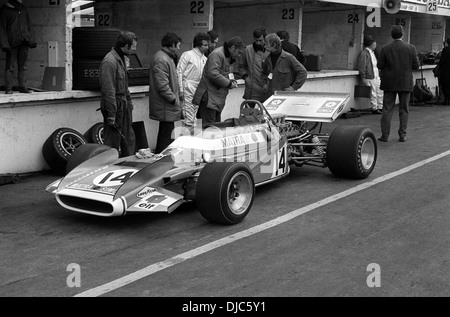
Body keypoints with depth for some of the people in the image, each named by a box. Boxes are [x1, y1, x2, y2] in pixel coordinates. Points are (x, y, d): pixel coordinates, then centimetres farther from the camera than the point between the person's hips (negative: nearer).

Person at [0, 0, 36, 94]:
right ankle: (8, 88, -3)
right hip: (12, 43, -5)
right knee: (10, 66, -3)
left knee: (22, 66, 5)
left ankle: (22, 87, 8)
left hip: (24, 41, 5)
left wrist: (32, 40, 11)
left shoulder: (23, 9, 16)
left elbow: (29, 26, 20)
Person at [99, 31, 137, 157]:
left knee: (129, 140, 14)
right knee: (112, 143, -2)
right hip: (115, 106, -10)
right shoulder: (109, 62, -19)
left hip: (124, 105, 10)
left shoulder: (122, 58, 13)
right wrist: (111, 116, -22)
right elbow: (108, 91, -22)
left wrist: (129, 103, 18)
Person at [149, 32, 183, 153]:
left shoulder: (167, 57, 17)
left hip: (168, 106, 11)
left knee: (165, 133, 16)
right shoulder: (161, 60, -18)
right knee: (166, 135, -6)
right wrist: (173, 99, -18)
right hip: (166, 107, -11)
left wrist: (178, 95, 20)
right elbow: (162, 85, -23)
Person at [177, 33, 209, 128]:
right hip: (188, 88, -7)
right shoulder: (187, 55, -6)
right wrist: (180, 90, -14)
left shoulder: (204, 58, 13)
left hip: (198, 89, 7)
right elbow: (179, 72, -9)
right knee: (189, 117, -8)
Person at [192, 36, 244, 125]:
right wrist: (229, 83, -15)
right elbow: (213, 74, -24)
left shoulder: (227, 57, 18)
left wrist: (232, 80, 6)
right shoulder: (217, 54, -14)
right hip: (209, 98, -10)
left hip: (218, 99, 10)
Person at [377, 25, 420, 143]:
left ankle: (385, 135, 5)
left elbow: (380, 65, -7)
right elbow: (416, 66, -5)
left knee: (387, 109, 6)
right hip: (406, 83, 0)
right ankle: (402, 135, 11)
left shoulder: (385, 49, -7)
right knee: (404, 110, 10)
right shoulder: (411, 48, -6)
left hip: (390, 83, 0)